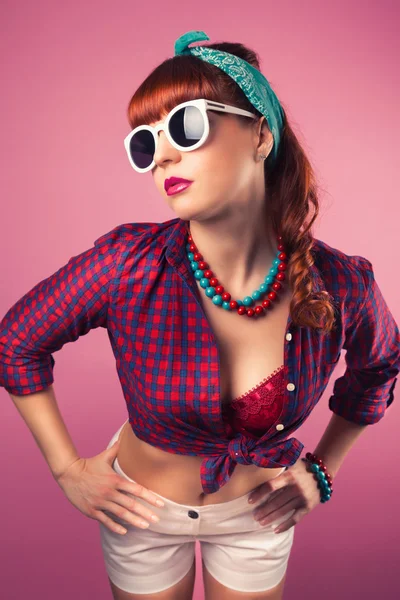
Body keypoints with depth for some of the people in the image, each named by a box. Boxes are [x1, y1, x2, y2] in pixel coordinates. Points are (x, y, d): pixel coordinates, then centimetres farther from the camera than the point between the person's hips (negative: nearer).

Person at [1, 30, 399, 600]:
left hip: (257, 511, 1)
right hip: (143, 510, 0)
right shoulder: (127, 265, -29)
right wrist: (67, 468, -8)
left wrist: (323, 468, 1)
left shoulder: (341, 285, -24)